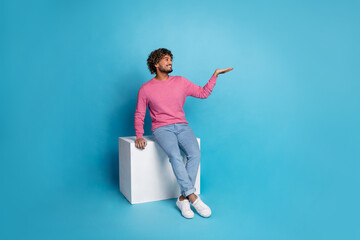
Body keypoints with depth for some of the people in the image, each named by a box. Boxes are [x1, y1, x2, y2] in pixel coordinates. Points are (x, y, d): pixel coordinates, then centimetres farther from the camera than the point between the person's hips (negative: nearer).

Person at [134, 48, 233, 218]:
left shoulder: (181, 82, 11)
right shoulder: (145, 89, 4)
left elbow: (203, 93, 16)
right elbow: (139, 115, 8)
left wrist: (215, 75, 9)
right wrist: (139, 136, -6)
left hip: (182, 126, 3)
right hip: (161, 129, -2)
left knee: (195, 153, -26)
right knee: (175, 155, -32)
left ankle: (183, 198, -19)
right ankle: (193, 197, -27)